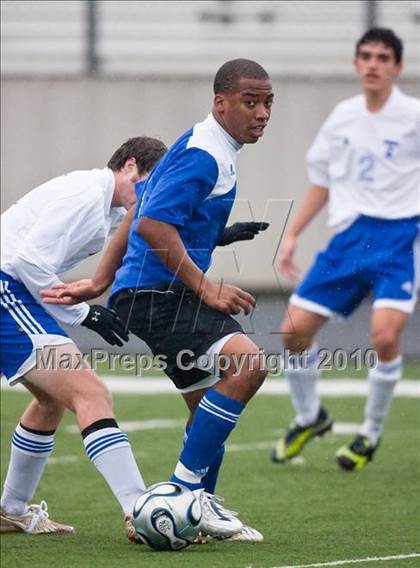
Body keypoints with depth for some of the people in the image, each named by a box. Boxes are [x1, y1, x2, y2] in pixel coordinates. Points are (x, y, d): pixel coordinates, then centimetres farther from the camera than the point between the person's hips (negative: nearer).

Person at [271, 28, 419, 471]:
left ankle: (371, 434, 2)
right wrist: (292, 234, 17)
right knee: (295, 329, -1)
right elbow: (322, 181, 20)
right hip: (349, 235, 5)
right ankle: (309, 417, 26)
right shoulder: (343, 117, 9)